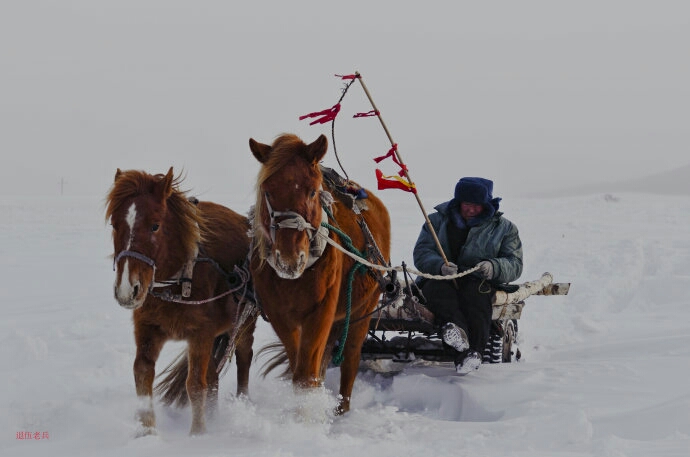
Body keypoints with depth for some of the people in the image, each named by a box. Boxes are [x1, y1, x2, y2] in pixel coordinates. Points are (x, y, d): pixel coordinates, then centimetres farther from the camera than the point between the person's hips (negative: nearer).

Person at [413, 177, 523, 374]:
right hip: (439, 277, 1)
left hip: (479, 282, -1)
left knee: (475, 293, -37)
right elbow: (421, 252, 4)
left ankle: (472, 351, -51)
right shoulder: (438, 220, 15)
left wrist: (493, 267, -19)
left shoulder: (504, 228, 13)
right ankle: (454, 325, -61)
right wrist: (440, 265, -19)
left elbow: (515, 264, 4)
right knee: (436, 288, -35)